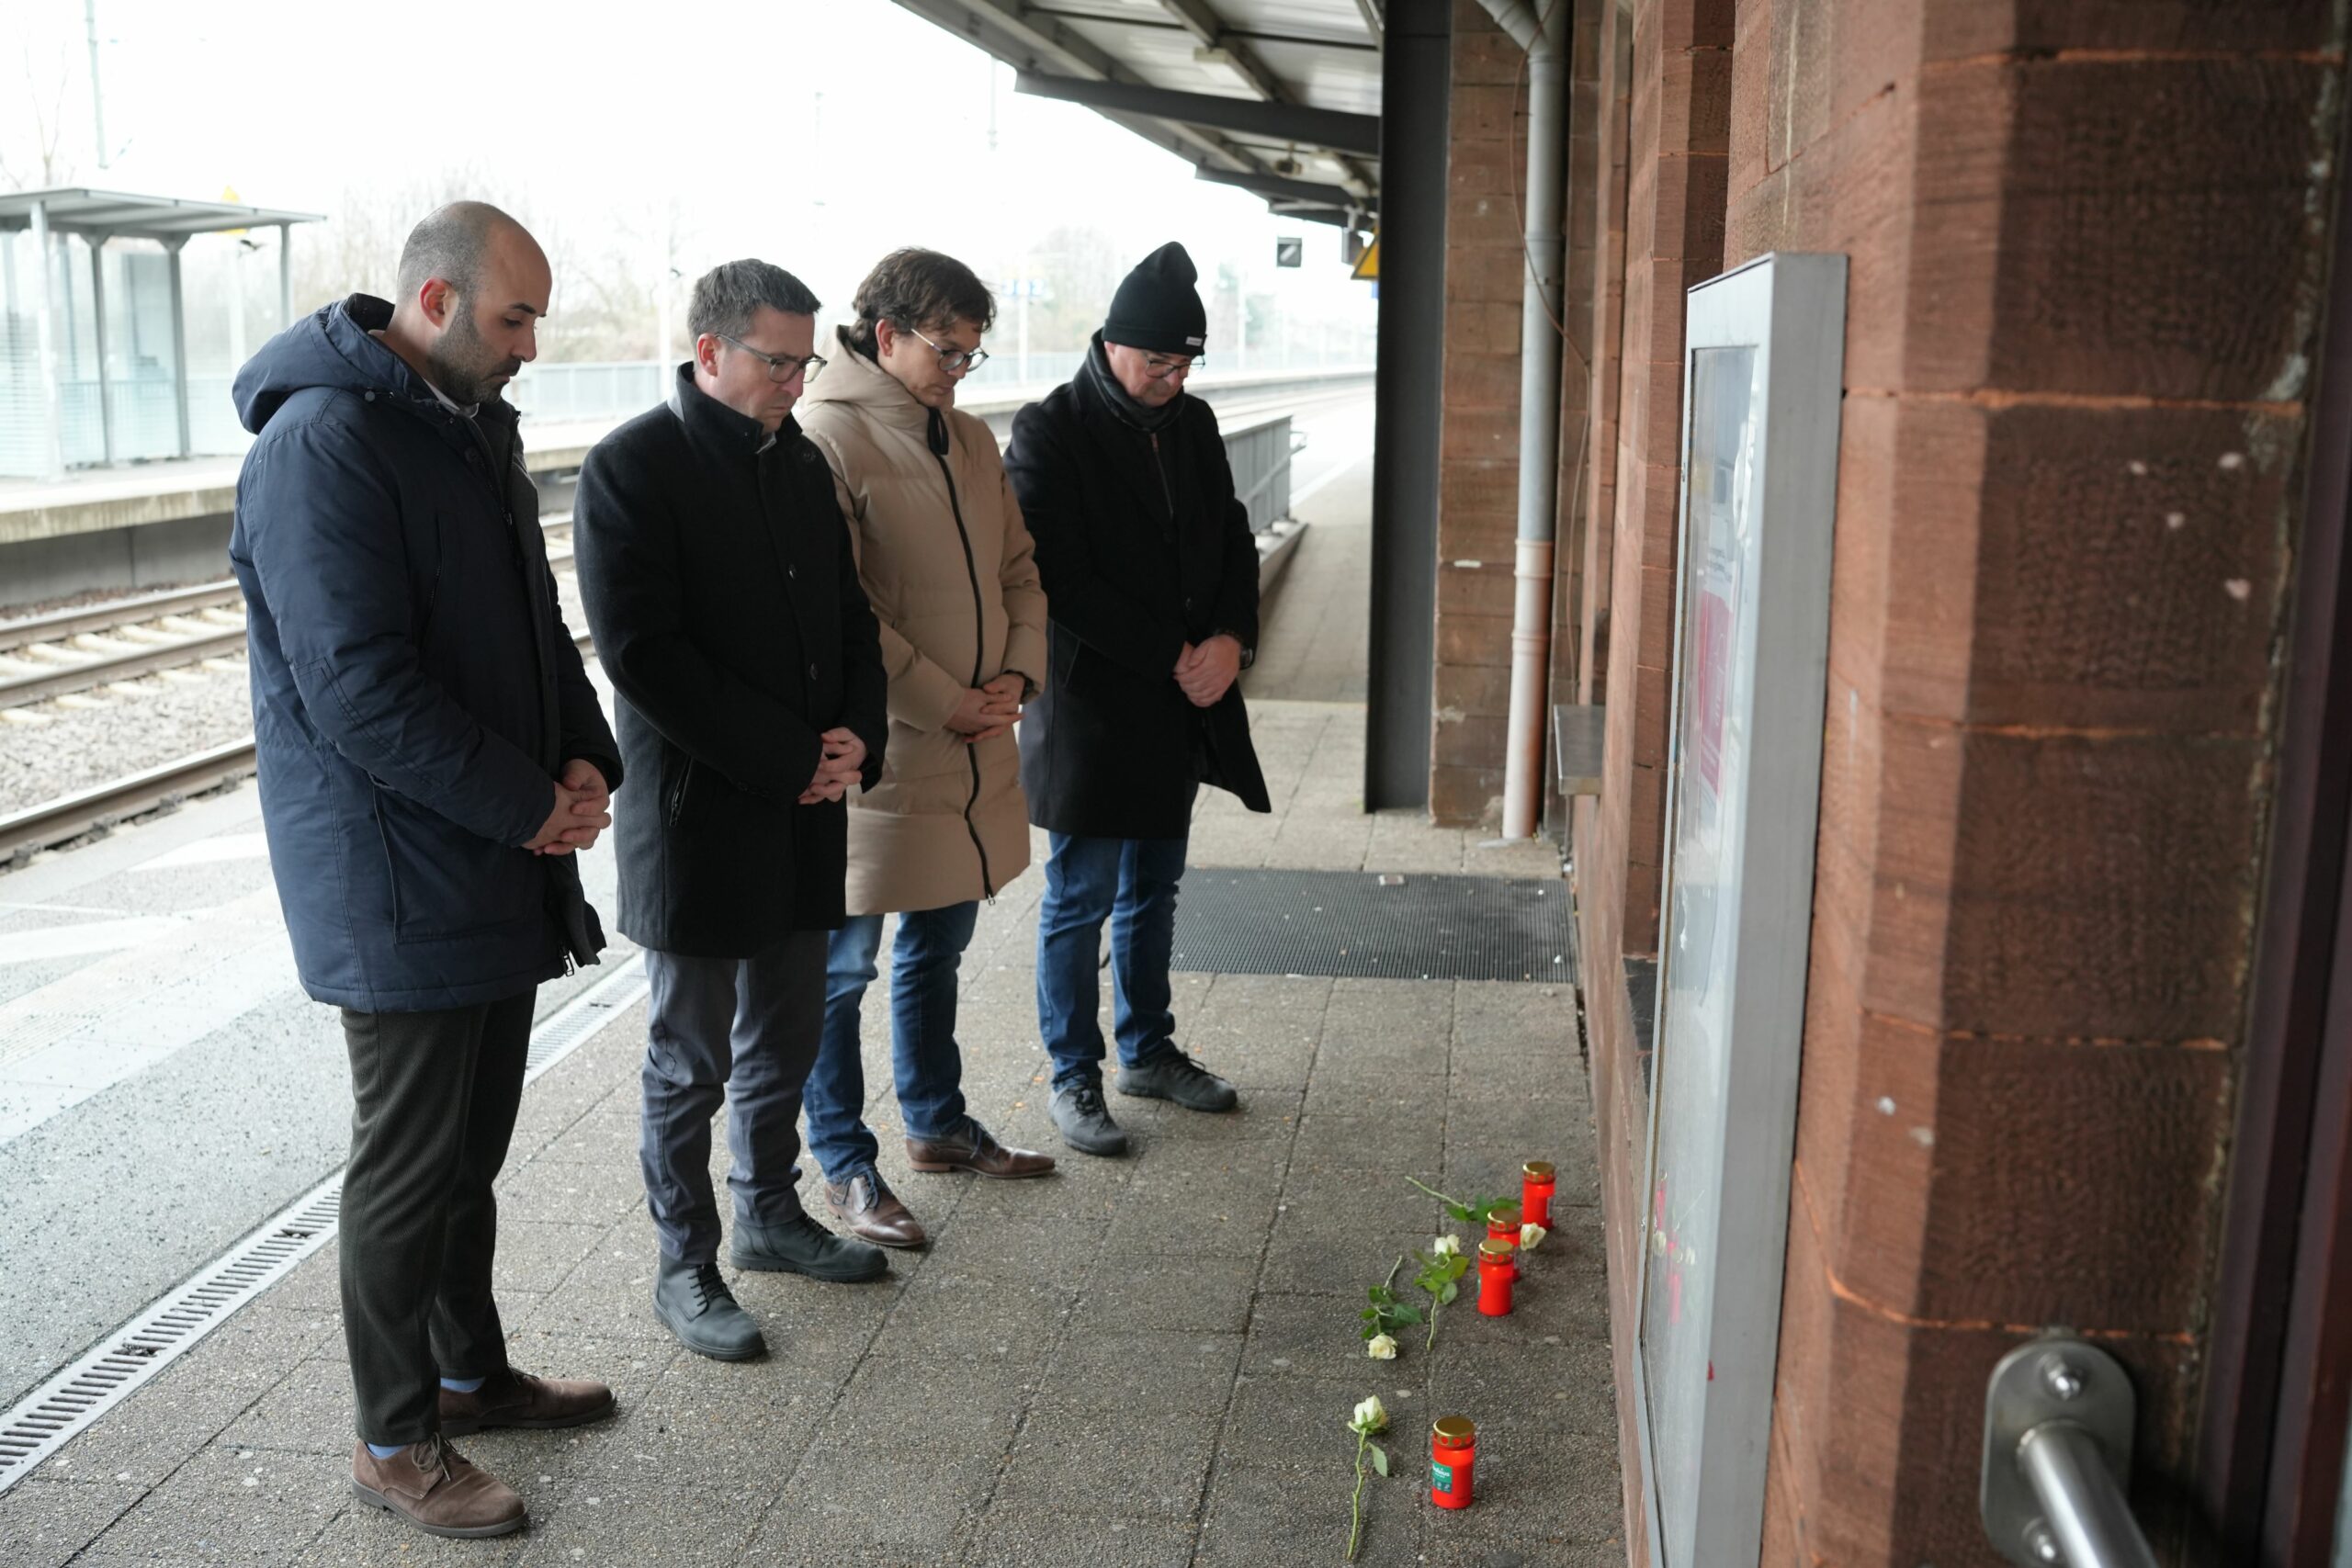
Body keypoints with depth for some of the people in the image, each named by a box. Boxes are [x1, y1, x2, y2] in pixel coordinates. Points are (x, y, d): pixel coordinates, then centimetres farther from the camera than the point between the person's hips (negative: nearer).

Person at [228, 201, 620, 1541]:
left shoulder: (473, 423, 12)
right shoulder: (325, 443, -18)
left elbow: (535, 619, 17)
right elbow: (358, 689, -24)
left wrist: (587, 758, 0)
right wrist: (533, 805, -18)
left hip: (499, 866, 9)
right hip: (399, 882, -9)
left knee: (474, 1141, 19)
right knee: (411, 1164, 3)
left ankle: (471, 1370, 36)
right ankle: (396, 1440, 20)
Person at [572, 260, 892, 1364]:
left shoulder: (801, 463, 11)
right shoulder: (632, 468, -11)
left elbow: (850, 618, 15)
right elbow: (641, 651, -18)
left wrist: (855, 737, -4)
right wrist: (789, 758, -18)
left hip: (804, 811, 7)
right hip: (695, 811, -7)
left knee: (786, 1036, 17)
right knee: (692, 1059, 4)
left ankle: (768, 1212, 35)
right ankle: (685, 1266, 18)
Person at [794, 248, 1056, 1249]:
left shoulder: (968, 440, 13)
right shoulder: (826, 437, -14)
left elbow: (1017, 568, 18)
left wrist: (1017, 672, 0)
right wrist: (944, 702, -16)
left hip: (973, 751, 8)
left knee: (938, 945, 20)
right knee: (843, 965, 3)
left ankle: (937, 1123, 36)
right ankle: (844, 1167, 16)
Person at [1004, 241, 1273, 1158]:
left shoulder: (1192, 424, 9)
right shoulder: (1049, 431, -12)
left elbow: (1233, 541, 12)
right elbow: (1062, 579, -17)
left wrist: (1230, 638, -6)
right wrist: (1173, 655, -17)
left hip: (1179, 706, 7)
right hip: (1090, 706, -6)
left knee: (1153, 891, 18)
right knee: (1079, 902, 4)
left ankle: (1149, 1051, 33)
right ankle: (1074, 1077, 17)